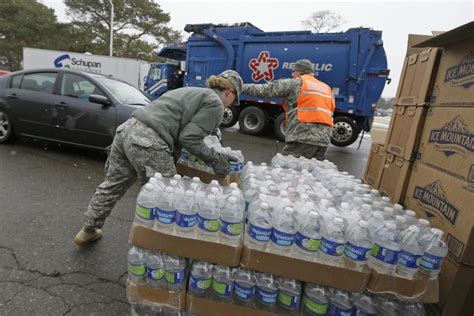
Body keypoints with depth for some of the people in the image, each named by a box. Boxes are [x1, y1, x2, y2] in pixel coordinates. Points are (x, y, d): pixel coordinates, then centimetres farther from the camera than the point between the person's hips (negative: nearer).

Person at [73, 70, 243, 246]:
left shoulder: (192, 92, 26)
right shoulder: (215, 103, 0)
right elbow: (189, 138, -9)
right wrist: (215, 159, 2)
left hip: (128, 129, 10)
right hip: (148, 142, -10)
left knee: (112, 186, 24)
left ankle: (89, 230, 42)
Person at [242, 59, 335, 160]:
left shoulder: (296, 83, 4)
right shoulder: (327, 88, 26)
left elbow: (266, 90, 2)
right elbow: (330, 114, 25)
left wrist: (242, 87, 10)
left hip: (304, 137, -8)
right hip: (324, 139, 8)